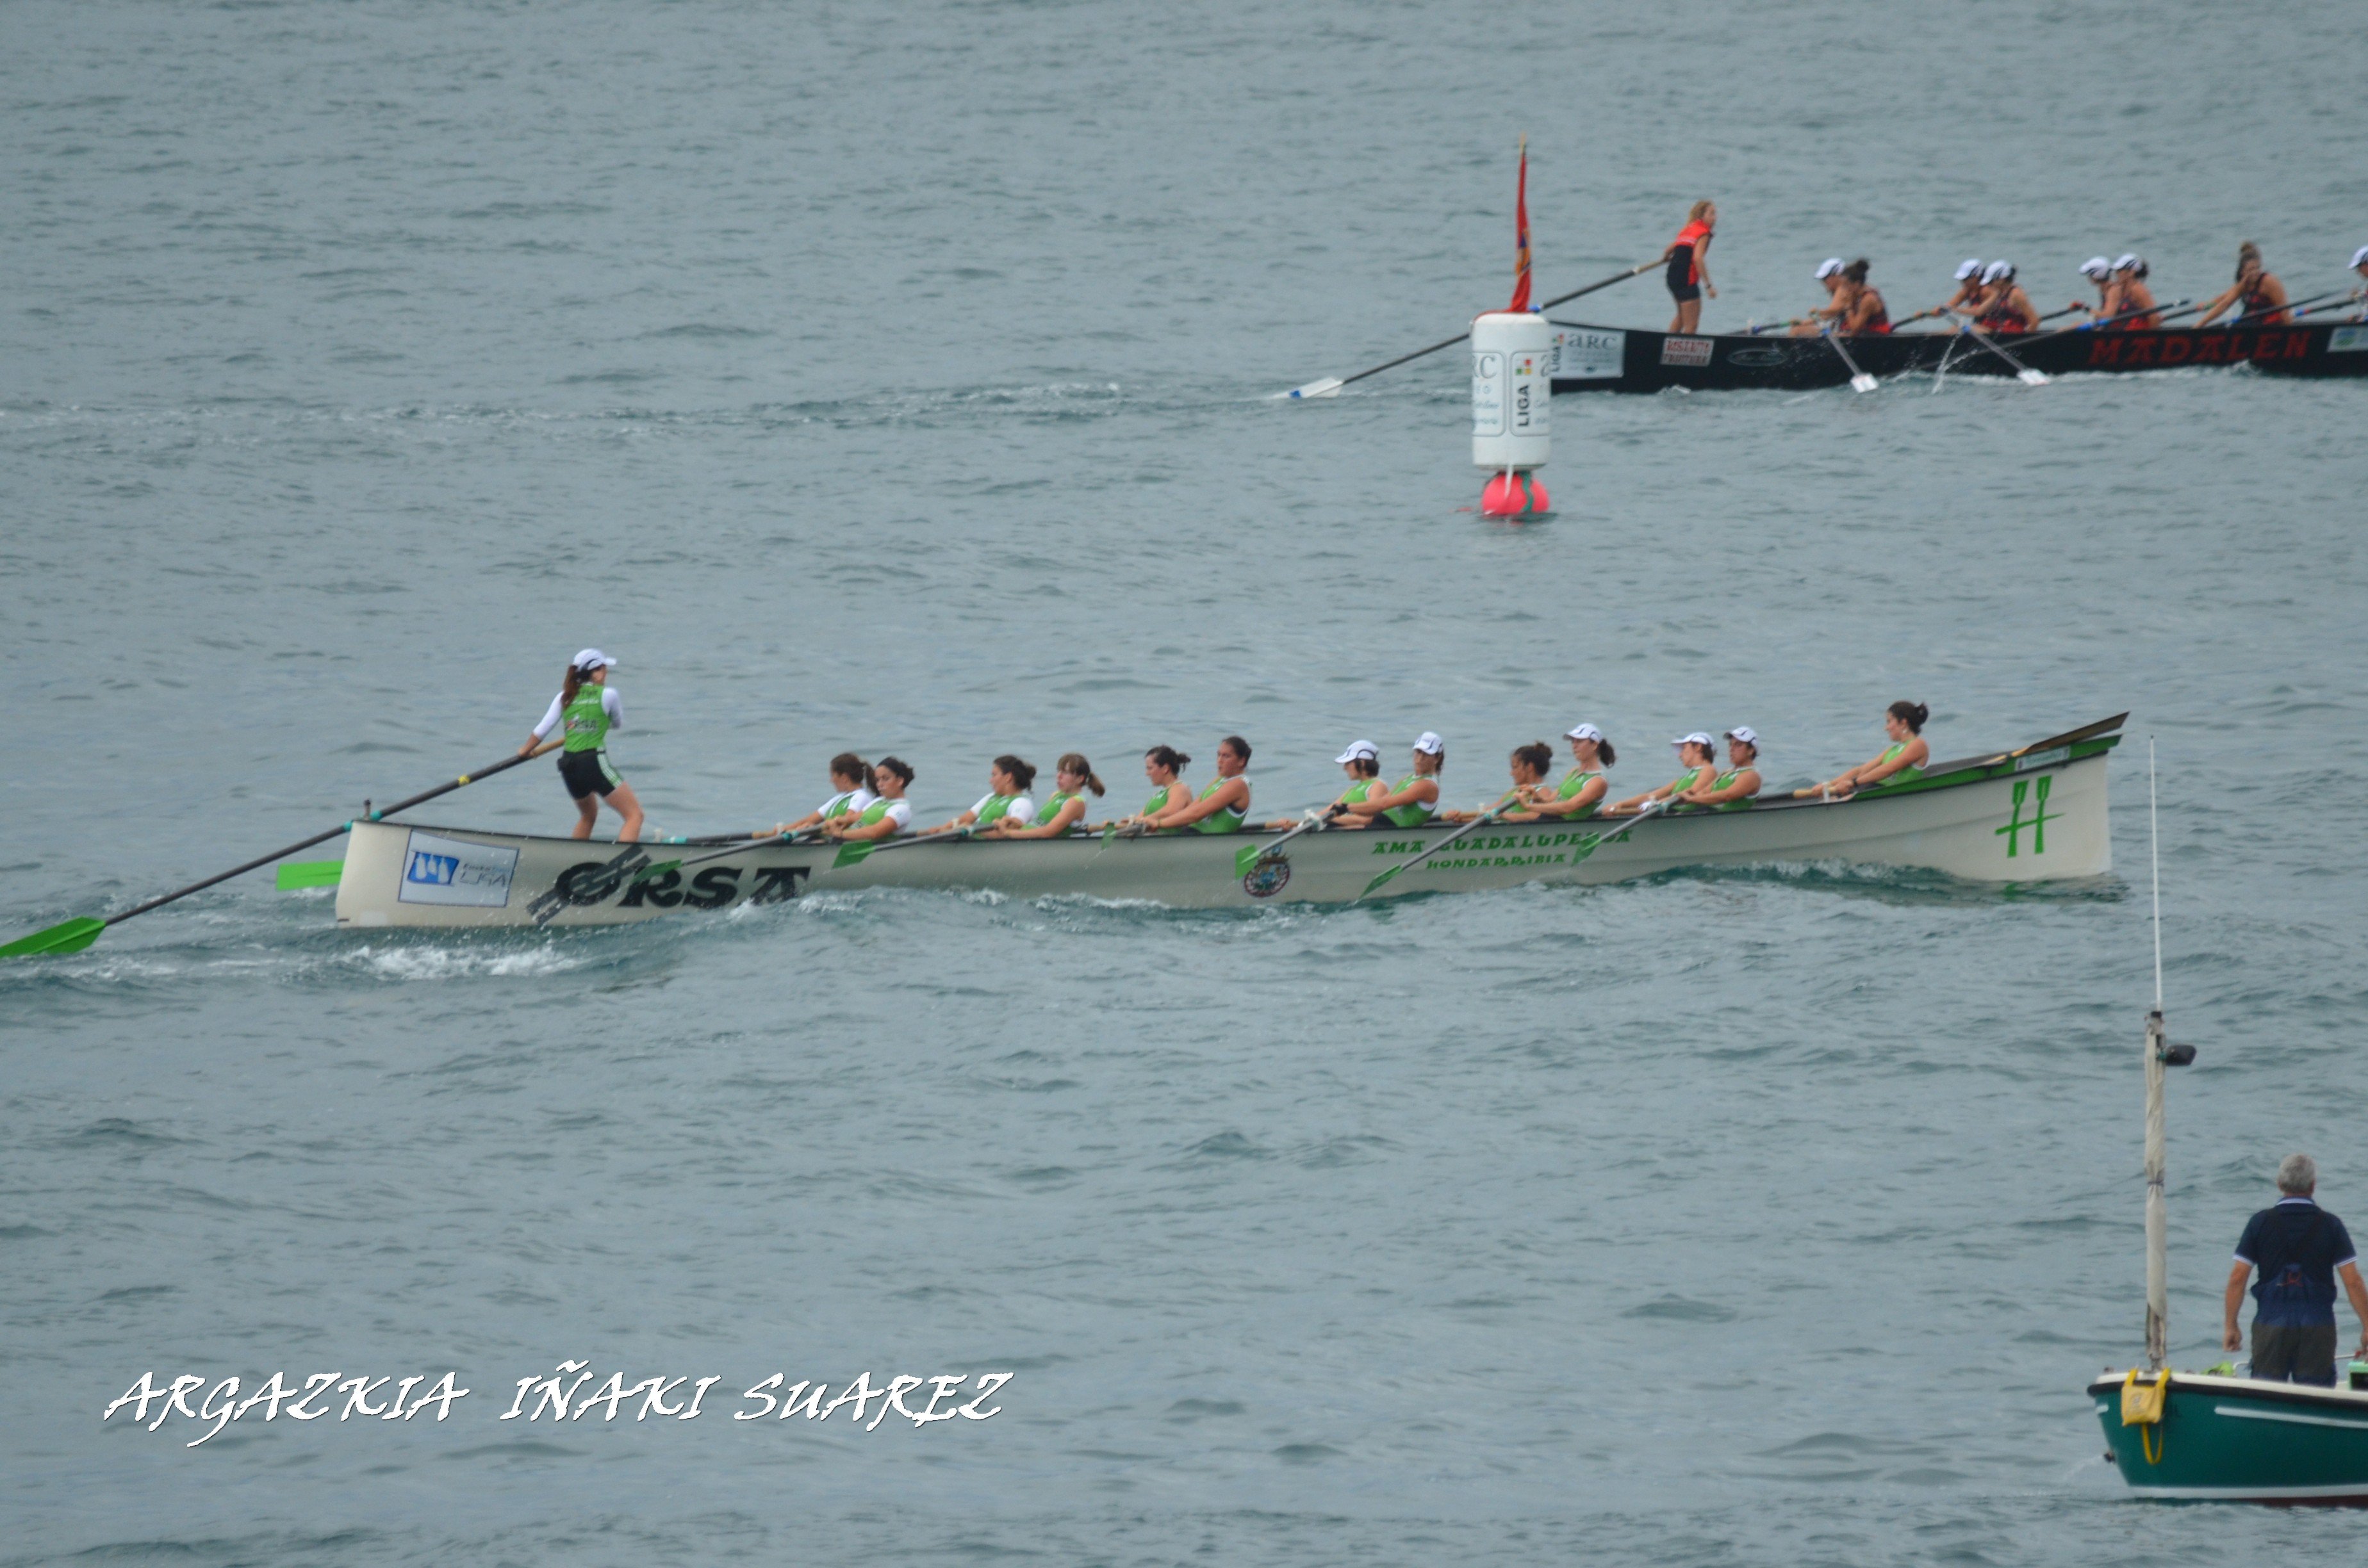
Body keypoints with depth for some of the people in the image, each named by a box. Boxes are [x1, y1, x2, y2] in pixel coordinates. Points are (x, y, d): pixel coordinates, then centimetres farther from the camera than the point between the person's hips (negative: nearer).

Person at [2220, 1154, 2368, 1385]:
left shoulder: (2260, 1223, 1)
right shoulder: (2330, 1225, -1)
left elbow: (2237, 1278, 0)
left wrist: (2230, 1327, 8)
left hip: (2271, 1323, 1)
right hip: (2317, 1326, 0)